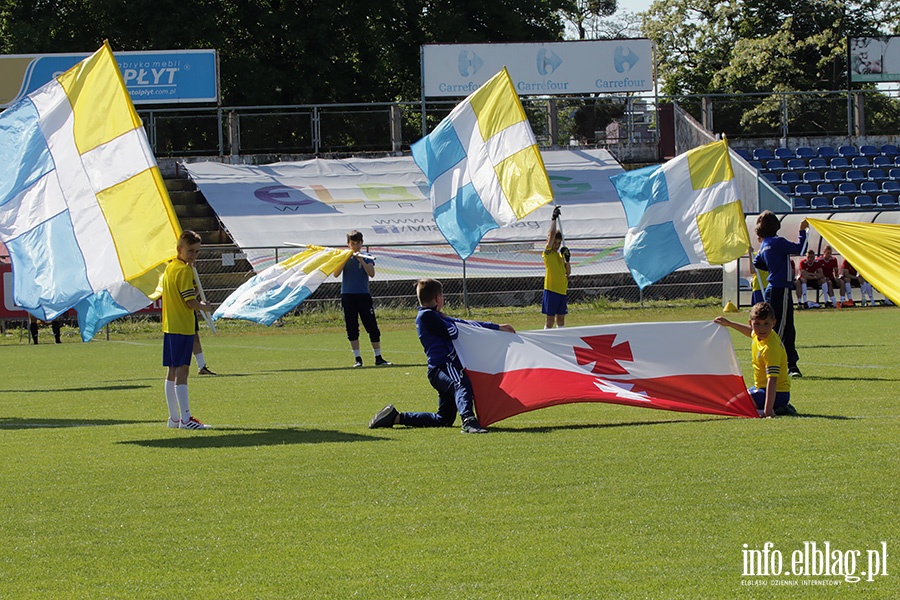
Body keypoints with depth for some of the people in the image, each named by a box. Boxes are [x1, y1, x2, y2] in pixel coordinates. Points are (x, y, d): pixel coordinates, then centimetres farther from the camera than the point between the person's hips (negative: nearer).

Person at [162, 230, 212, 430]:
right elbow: (191, 302, -17)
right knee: (182, 370, -10)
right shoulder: (185, 271, -14)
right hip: (183, 327, -9)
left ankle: (174, 418, 17)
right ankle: (185, 418, -11)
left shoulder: (169, 268, 14)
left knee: (172, 371, 12)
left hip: (169, 327, 9)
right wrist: (205, 306, 0)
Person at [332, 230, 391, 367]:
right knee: (352, 329, 1)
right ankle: (357, 359, 6)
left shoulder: (366, 258, 4)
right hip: (348, 296, 1)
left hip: (363, 295, -1)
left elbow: (371, 274, -11)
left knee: (372, 327, -3)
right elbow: (336, 274, -5)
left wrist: (361, 261, -22)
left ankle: (378, 358, 2)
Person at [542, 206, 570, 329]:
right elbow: (552, 234, -14)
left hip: (562, 290, 7)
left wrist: (567, 259, 0)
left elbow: (568, 272, 15)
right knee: (550, 319, -5)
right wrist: (554, 218, -10)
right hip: (551, 290, -7)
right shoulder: (547, 253, -4)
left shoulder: (559, 255, 15)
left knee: (561, 318, 12)